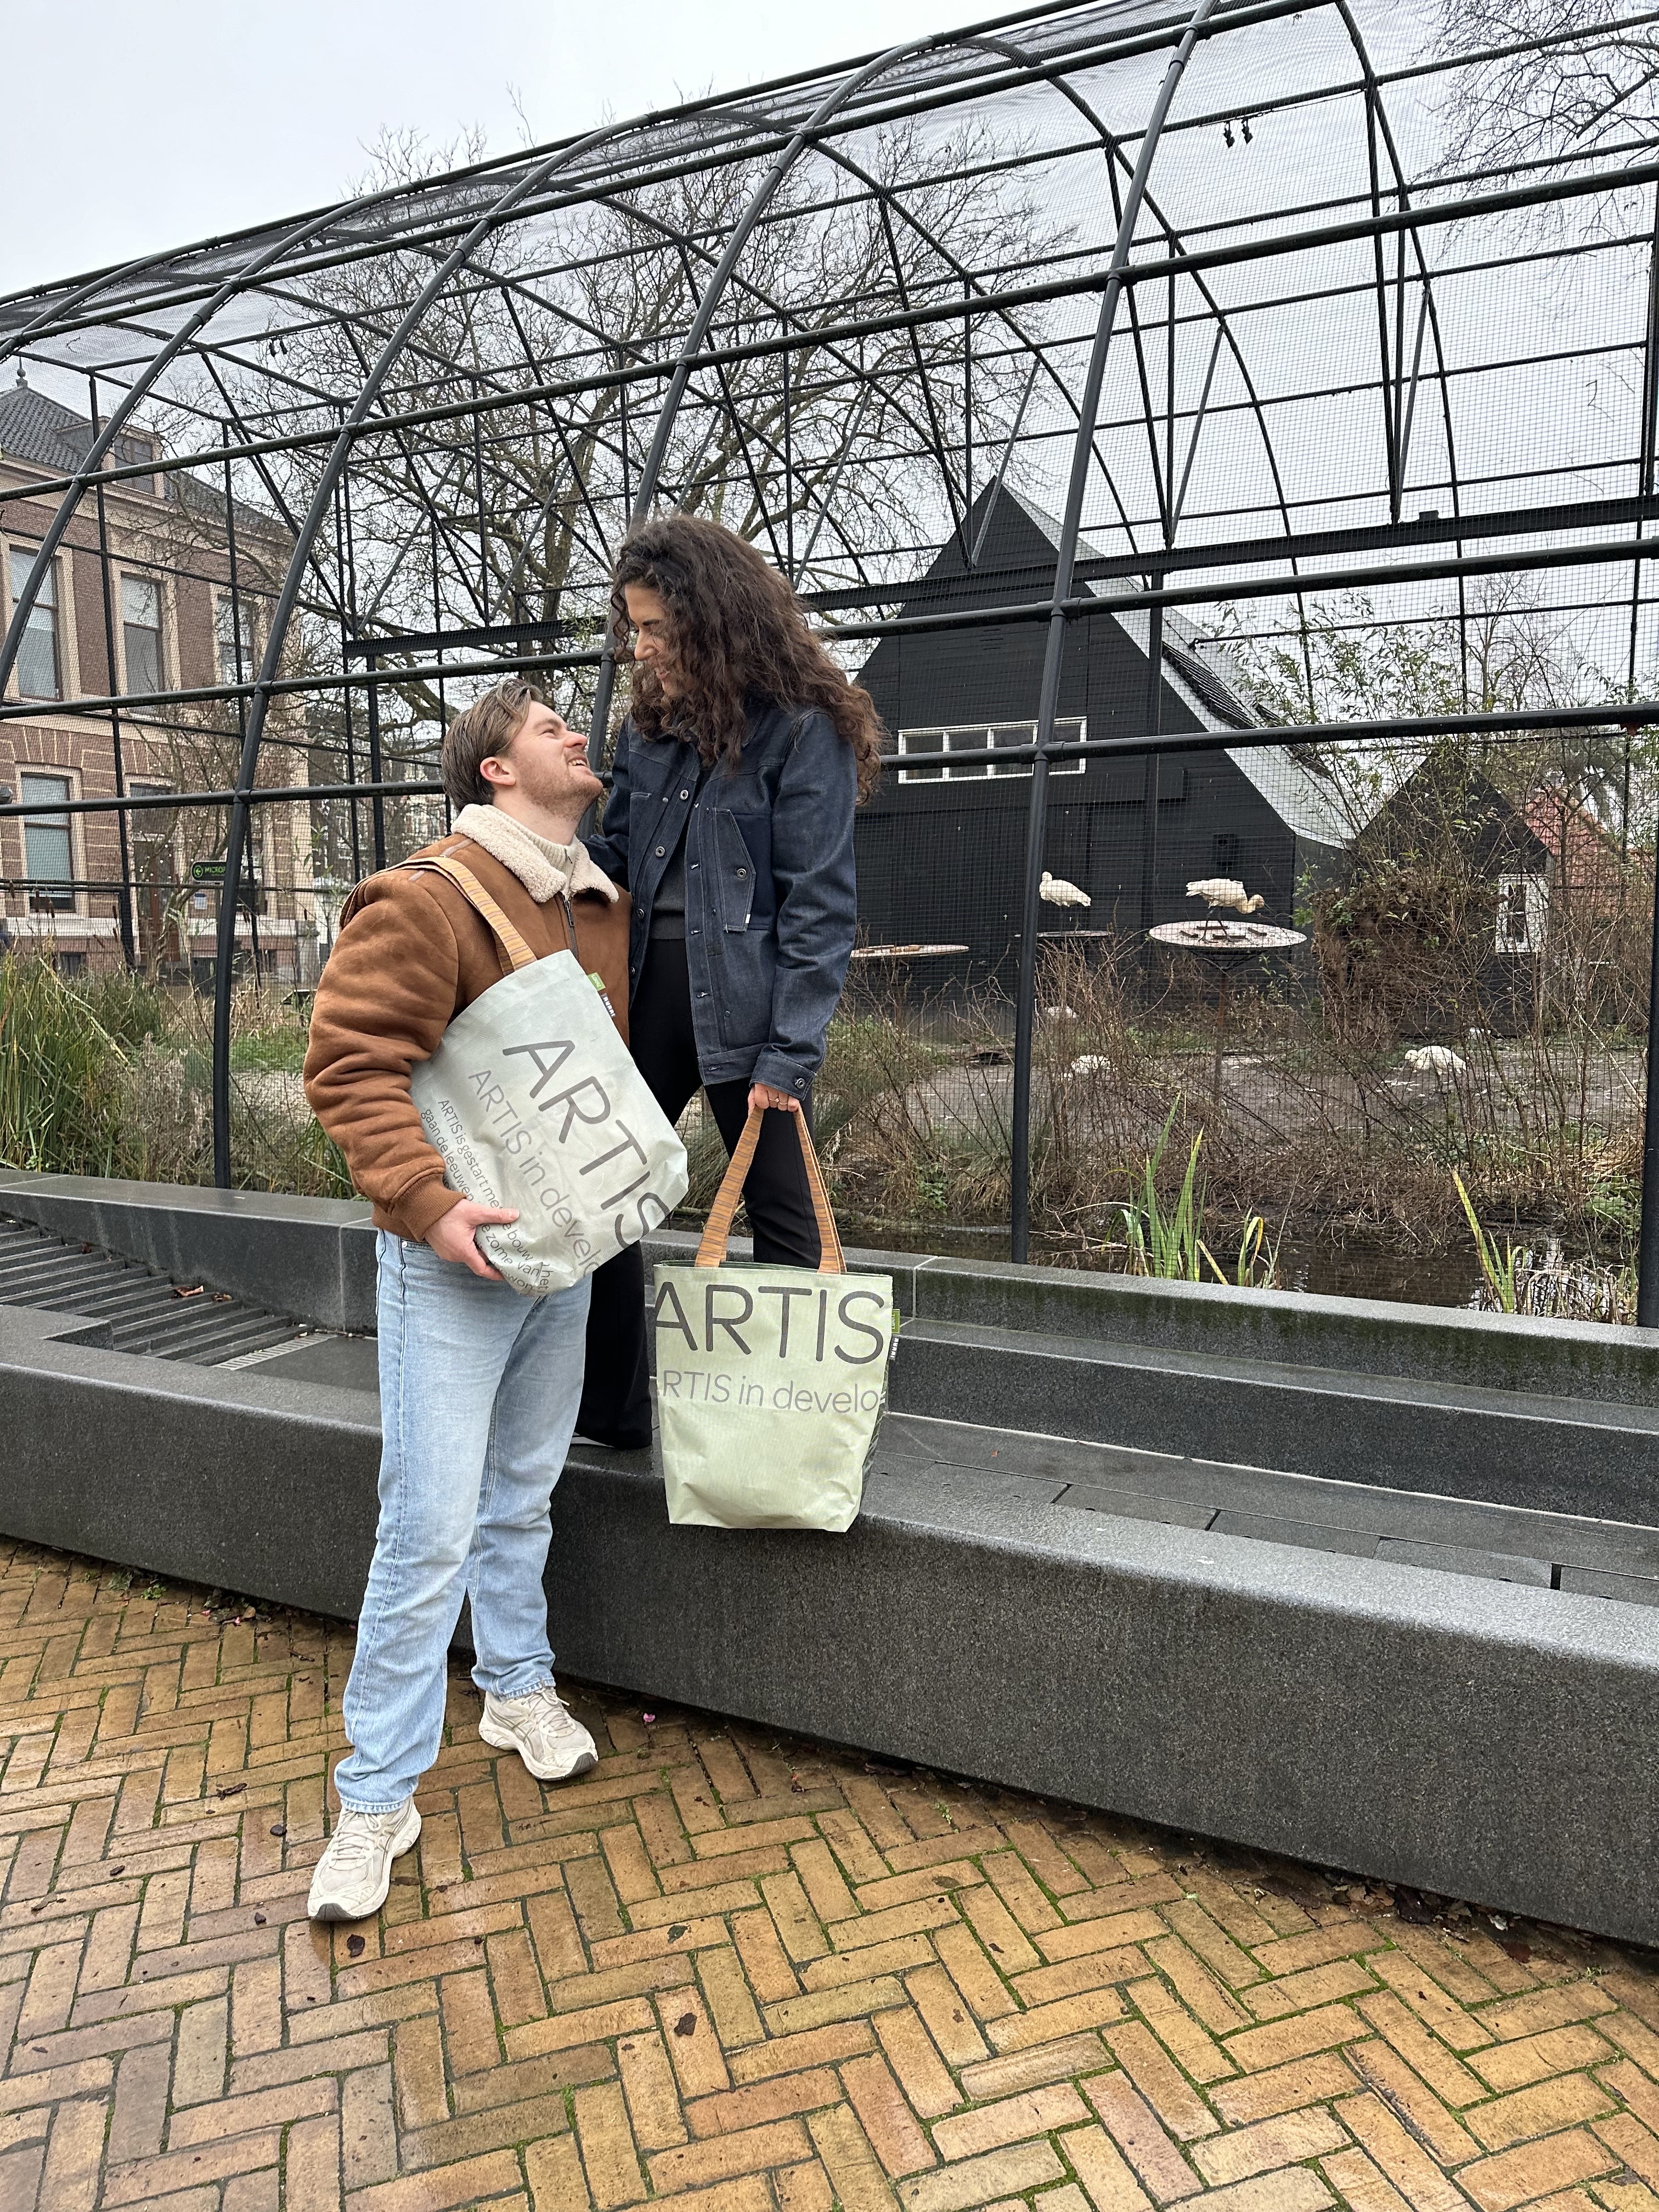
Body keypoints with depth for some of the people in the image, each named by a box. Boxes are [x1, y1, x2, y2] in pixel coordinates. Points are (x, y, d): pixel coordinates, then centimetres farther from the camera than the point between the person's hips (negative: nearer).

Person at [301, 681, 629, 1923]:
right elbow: (352, 1065, -19)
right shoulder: (428, 899, -15)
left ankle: (518, 1688, 40)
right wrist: (427, 1202, -26)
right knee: (430, 1529, -3)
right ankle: (377, 1797, 14)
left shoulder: (602, 905, 10)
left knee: (523, 1496, 20)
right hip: (454, 1260, -7)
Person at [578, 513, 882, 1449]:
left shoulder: (803, 730, -8)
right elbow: (616, 856, 16)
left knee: (781, 1215, 4)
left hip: (750, 1003, -7)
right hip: (651, 991, 7)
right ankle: (610, 1409, 26)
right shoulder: (652, 725, 13)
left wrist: (789, 1054, -17)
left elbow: (819, 904, -12)